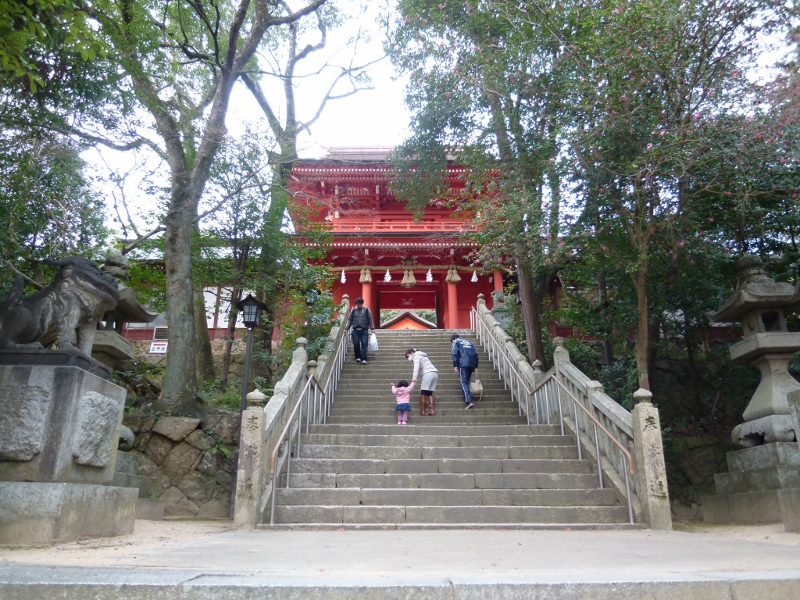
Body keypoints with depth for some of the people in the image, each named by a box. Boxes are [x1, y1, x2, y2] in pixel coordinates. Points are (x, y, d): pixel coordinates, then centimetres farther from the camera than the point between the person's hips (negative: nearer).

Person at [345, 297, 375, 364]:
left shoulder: (366, 310, 5)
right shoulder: (353, 311, 11)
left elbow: (370, 320, 4)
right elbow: (350, 320, 13)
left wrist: (372, 328, -5)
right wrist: (346, 328, 5)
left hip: (364, 330, -2)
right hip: (355, 330, 2)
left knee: (364, 344, -10)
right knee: (356, 344, -3)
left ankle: (363, 359, -12)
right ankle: (358, 357, 14)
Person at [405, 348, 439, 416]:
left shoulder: (416, 356, 4)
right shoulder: (420, 356, 31)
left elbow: (416, 367, -13)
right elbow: (420, 368, 17)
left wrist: (414, 378, -22)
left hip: (429, 373, -9)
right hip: (435, 374, 9)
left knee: (423, 392, -6)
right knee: (429, 393, 5)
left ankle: (422, 411, -8)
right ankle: (432, 410, -4)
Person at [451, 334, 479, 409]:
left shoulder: (456, 342, 12)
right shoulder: (469, 342, 27)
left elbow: (455, 354, -4)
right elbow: (476, 354, 19)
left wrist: (455, 365, -5)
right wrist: (475, 366, 18)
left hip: (463, 364, -5)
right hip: (472, 364, 5)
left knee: (464, 382, -8)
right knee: (467, 381, 19)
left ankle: (469, 401, -22)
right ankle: (467, 397, 17)